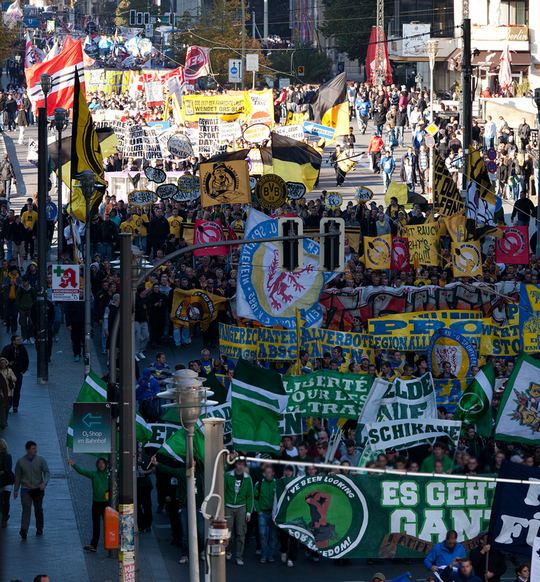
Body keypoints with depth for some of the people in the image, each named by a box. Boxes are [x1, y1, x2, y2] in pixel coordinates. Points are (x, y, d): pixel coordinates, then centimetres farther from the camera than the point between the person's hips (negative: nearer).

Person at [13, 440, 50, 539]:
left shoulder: (41, 460, -1)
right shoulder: (20, 462, -1)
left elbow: (47, 472, -5)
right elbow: (17, 477, 7)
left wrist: (44, 483, -24)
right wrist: (16, 490, 8)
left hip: (38, 489, 1)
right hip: (26, 489, -1)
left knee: (38, 510, 12)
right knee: (26, 509, -16)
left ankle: (39, 529, 27)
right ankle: (24, 530, -27)